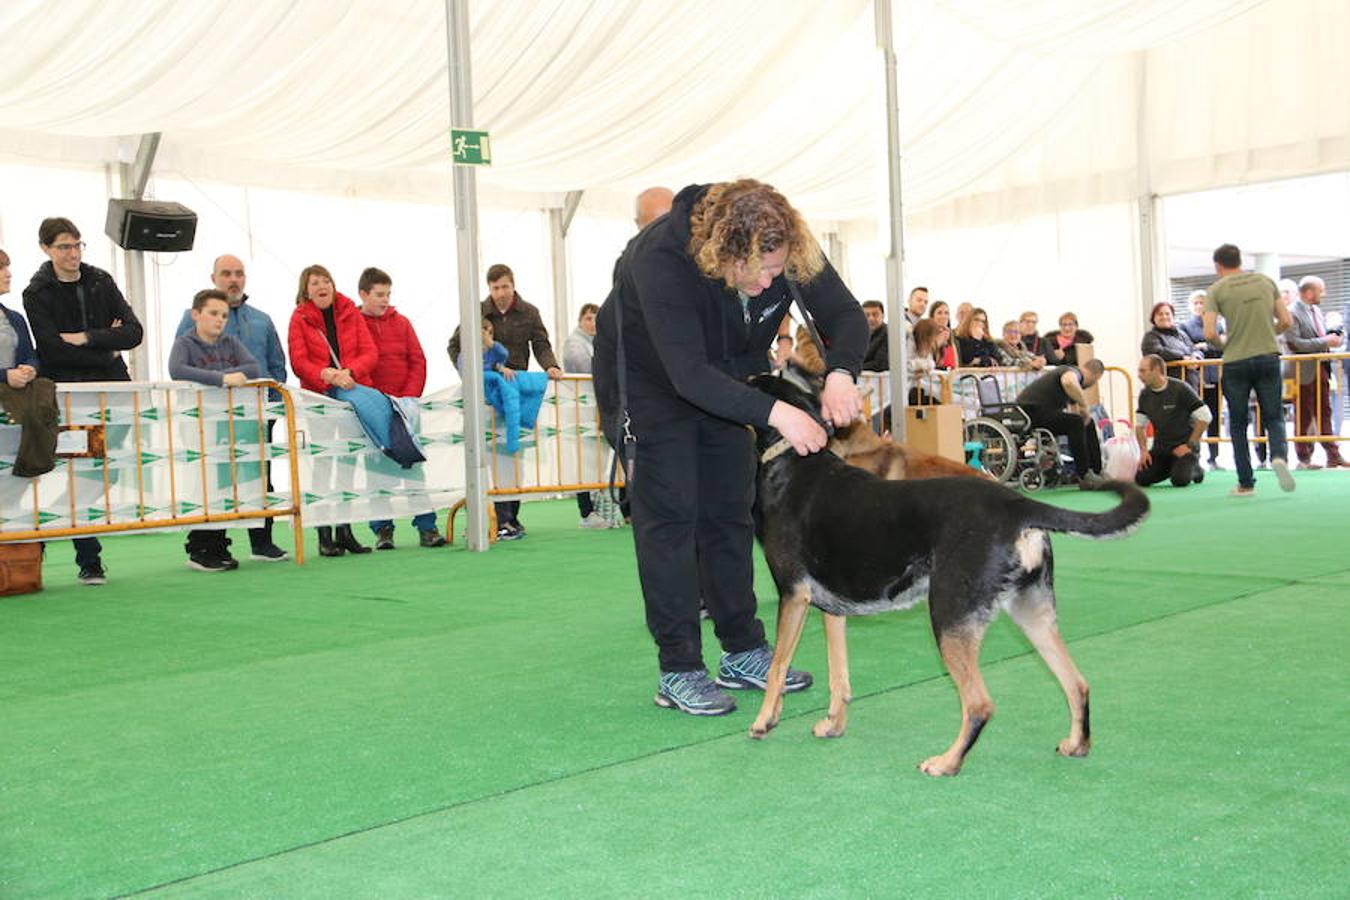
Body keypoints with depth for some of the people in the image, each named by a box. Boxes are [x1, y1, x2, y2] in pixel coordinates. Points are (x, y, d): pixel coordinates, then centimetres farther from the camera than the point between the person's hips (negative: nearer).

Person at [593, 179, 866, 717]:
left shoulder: (792, 250, -23)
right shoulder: (661, 258, -38)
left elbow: (846, 315, -15)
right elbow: (688, 374, -42)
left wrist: (840, 375, -36)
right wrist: (776, 413, -49)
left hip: (724, 382, 5)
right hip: (649, 381, -5)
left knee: (730, 512, 6)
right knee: (669, 516, -9)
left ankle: (743, 652, 16)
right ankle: (678, 672, -4)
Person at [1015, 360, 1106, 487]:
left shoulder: (1076, 378, 20)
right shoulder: (1073, 372, -10)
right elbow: (1068, 382, -38)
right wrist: (1084, 406, -26)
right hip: (1030, 409, -10)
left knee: (1088, 424, 10)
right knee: (1075, 422, -26)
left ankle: (1097, 472, 12)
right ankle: (1085, 476, -19)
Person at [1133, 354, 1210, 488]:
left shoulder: (1180, 389, -15)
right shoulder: (1144, 394, 3)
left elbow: (1204, 417, -15)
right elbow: (1140, 425, 11)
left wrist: (1190, 445, -15)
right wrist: (1143, 450, -3)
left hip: (1183, 445, -5)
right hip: (1160, 448, 6)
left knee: (1180, 480, -27)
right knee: (1141, 479, -11)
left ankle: (1194, 469, 9)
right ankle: (1171, 467, 16)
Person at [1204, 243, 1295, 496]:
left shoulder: (1217, 290, -2)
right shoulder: (1266, 281, 8)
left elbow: (1209, 333, -11)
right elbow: (1286, 322, 7)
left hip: (1236, 363, -2)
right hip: (1268, 357, 2)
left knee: (1238, 424, 10)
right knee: (1273, 417, 13)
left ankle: (1246, 483, 11)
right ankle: (1279, 456, -17)